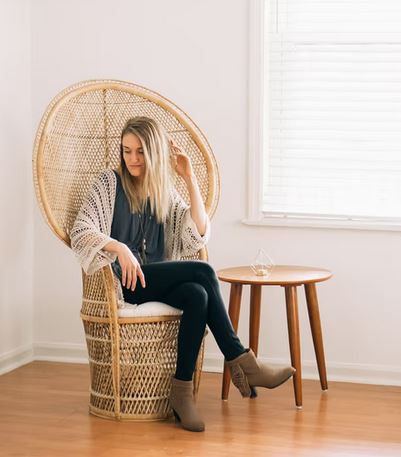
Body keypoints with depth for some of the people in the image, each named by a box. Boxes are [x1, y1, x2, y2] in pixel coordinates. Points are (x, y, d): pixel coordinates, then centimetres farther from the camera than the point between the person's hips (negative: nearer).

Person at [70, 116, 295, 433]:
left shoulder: (164, 191, 15)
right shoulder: (110, 183, 1)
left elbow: (199, 234, 4)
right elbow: (80, 233, -10)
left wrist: (190, 179, 0)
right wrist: (119, 248, -28)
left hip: (157, 282, 5)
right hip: (122, 281, -5)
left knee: (197, 296, -31)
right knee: (203, 272, -26)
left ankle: (182, 391, -27)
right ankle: (242, 363, -21)